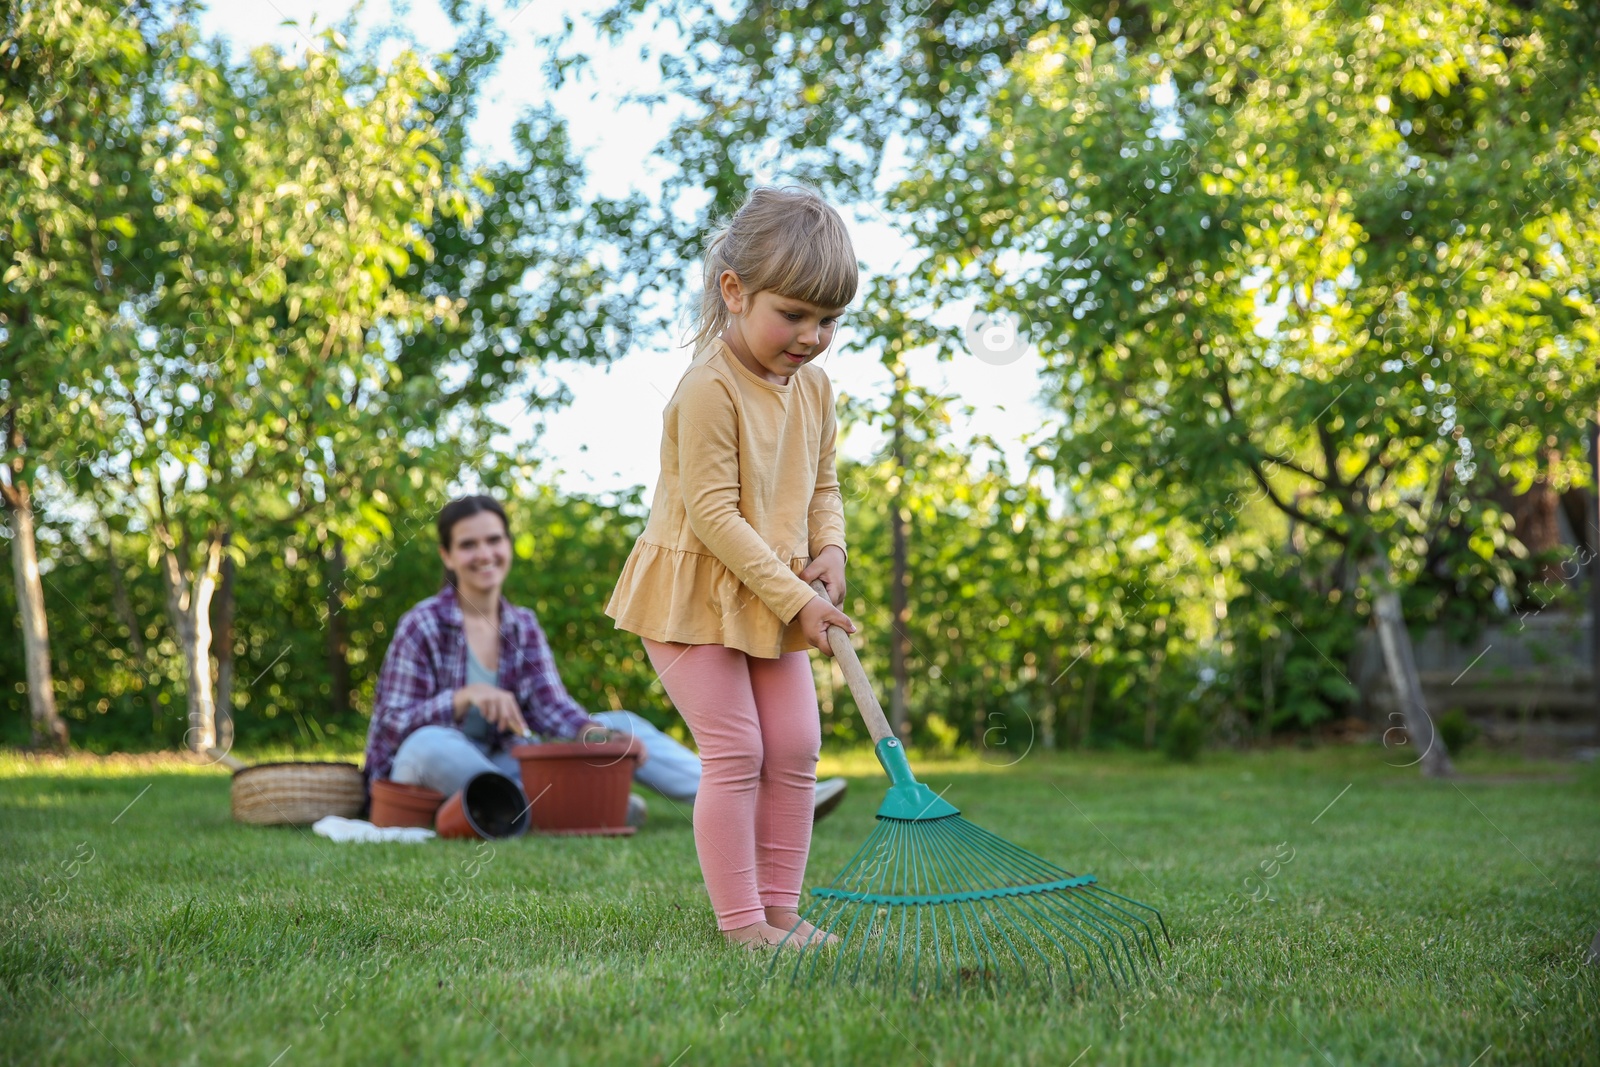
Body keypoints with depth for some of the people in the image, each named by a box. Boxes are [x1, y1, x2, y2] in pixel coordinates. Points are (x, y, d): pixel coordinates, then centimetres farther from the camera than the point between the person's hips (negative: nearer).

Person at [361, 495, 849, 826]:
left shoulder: (522, 627, 6)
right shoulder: (422, 625, -11)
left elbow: (552, 708, -6)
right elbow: (394, 723, -16)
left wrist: (598, 734, -27)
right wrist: (466, 696, -31)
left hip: (494, 764, 5)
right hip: (419, 770, -5)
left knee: (622, 723, -8)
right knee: (432, 743, -42)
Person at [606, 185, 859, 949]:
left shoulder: (814, 386, 4)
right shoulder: (709, 389, -22)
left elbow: (823, 486, 15)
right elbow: (712, 513, -24)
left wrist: (829, 548, -7)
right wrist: (794, 597, -23)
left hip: (774, 600, 7)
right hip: (693, 594, -7)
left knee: (795, 747, 4)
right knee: (734, 752, -9)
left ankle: (780, 908, 13)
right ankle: (739, 921, -1)